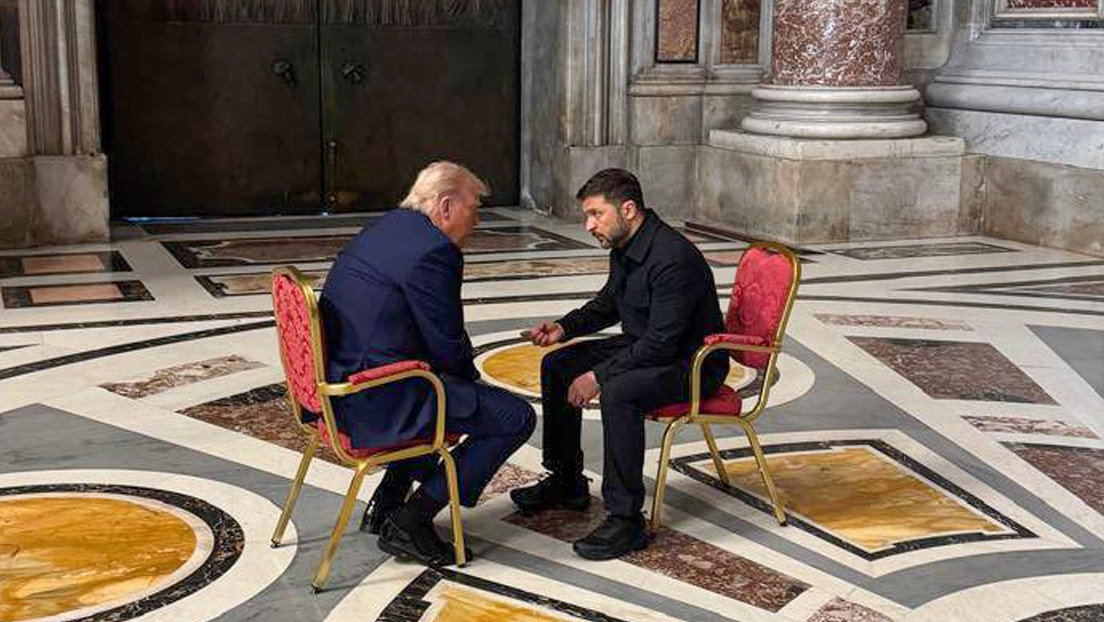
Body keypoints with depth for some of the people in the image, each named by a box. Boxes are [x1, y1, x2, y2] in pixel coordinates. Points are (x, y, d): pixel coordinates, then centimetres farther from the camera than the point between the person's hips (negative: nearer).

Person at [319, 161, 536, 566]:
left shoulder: (384, 228, 14)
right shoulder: (433, 251, -17)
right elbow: (449, 347, -13)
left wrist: (464, 375, 18)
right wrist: (470, 377, 9)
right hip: (378, 400, -10)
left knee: (463, 391, 33)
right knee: (516, 417, -5)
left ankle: (386, 504, 28)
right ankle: (411, 522, -1)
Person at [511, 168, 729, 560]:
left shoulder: (674, 258, -28)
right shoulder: (624, 247, 2)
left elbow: (661, 343, -30)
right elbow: (608, 304, 19)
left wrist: (599, 375, -27)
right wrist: (564, 328, 2)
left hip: (691, 363, -10)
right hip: (643, 347, 10)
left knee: (619, 392, -36)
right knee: (557, 366, 7)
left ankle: (626, 520, -25)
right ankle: (566, 483, 20)